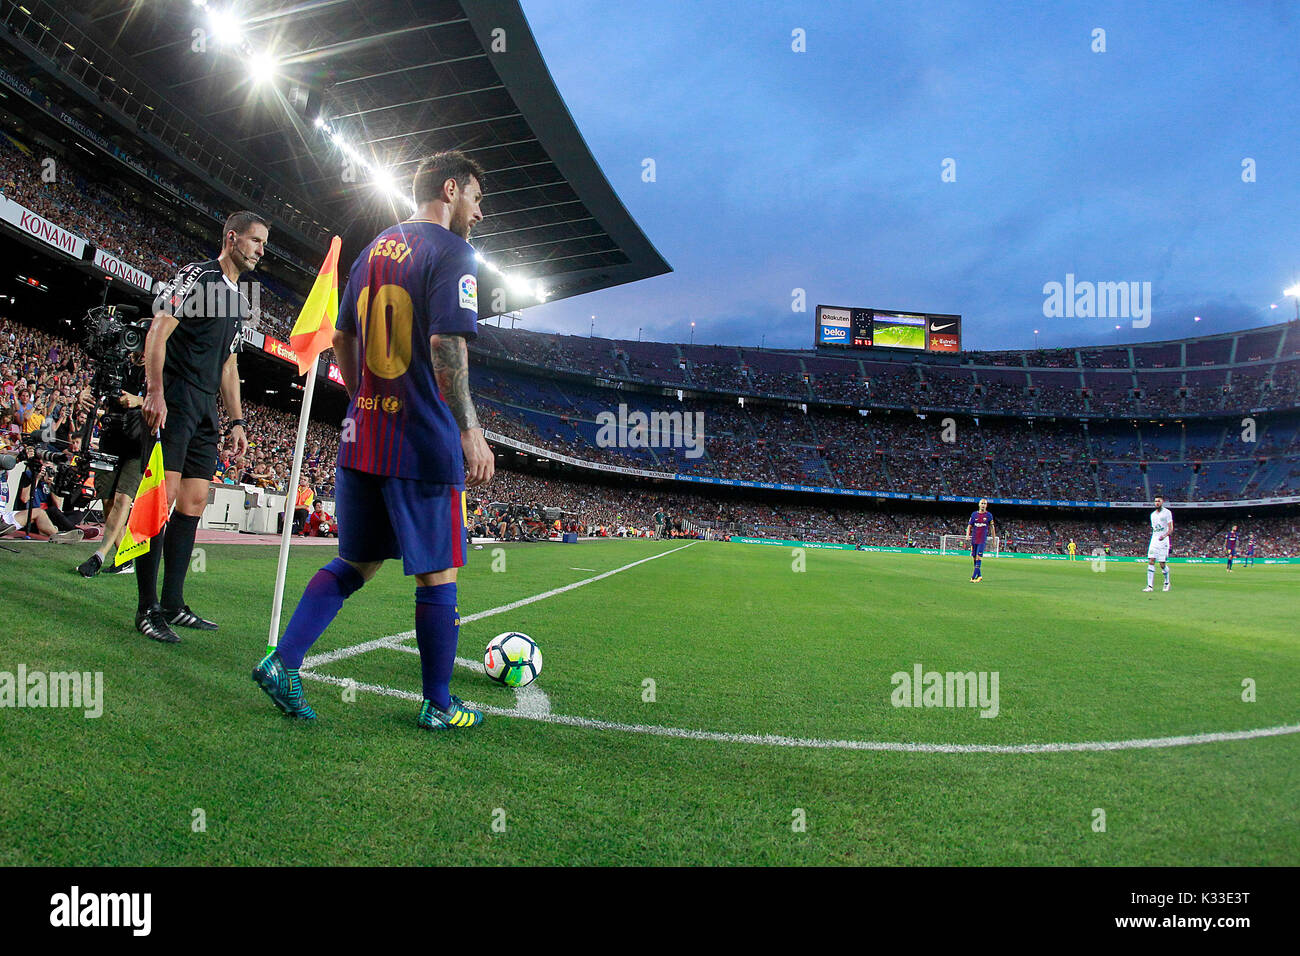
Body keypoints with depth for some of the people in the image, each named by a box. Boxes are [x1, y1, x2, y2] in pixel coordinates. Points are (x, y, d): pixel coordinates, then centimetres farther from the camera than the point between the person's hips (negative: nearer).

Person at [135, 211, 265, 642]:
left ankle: (172, 605, 12)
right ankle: (147, 608, -8)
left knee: (194, 502, 6)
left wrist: (237, 420, 20)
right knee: (163, 496, -12)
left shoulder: (239, 299, 23)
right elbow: (158, 332, -11)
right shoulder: (197, 275, -2)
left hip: (205, 411, 9)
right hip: (174, 401, -9)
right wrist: (155, 391, -22)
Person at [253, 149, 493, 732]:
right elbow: (447, 347, -20)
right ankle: (438, 706, 14)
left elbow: (342, 341, 21)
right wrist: (470, 431, -19)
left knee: (356, 562, 19)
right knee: (437, 574, 3)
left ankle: (283, 662, 11)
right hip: (425, 443, -7)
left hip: (363, 436, 8)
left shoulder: (373, 249, 17)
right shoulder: (451, 252, -8)